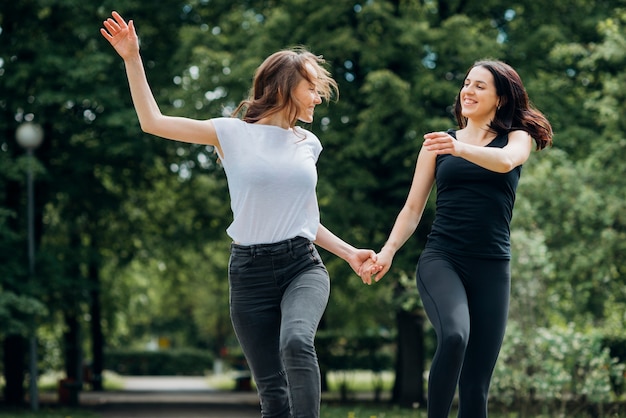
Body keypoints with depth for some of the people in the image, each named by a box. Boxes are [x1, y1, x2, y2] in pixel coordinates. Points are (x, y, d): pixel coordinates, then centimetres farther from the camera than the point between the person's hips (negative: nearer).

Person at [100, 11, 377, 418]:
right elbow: (153, 121, 0)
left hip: (302, 266, 2)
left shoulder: (307, 143, 13)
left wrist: (348, 253, 15)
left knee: (296, 341, -32)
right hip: (250, 272, -2)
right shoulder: (233, 133, 1)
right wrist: (132, 59, -5)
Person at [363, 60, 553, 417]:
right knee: (454, 336, -32)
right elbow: (413, 209, 14)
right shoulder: (439, 144, 15)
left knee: (476, 386, -1)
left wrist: (459, 149, -34)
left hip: (491, 267, 0)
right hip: (441, 259, 0)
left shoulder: (518, 137, 10)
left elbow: (505, 161, -16)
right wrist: (389, 250, -4)